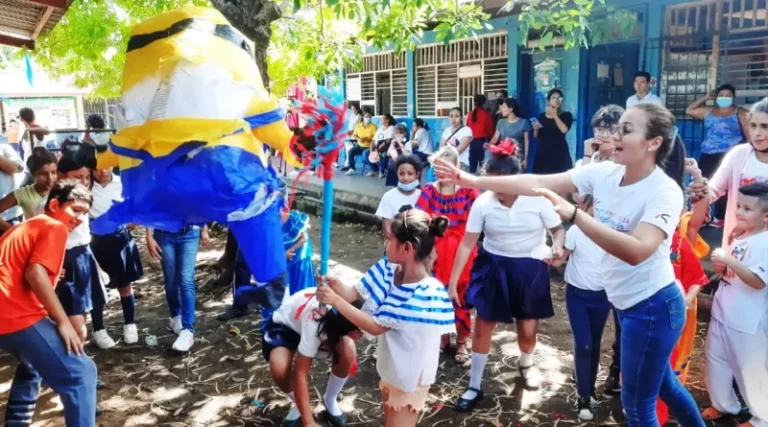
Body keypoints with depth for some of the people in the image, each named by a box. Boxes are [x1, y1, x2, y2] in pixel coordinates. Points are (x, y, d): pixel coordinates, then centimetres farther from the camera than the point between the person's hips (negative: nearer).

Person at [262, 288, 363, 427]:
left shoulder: (349, 306, -30)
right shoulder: (314, 323, -43)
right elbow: (300, 373, -35)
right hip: (284, 324, -4)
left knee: (347, 351, -26)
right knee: (279, 368, -33)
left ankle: (330, 401, 3)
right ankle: (299, 406, 1)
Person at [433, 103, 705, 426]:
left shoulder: (665, 192, -24)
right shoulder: (604, 173, -6)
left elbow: (637, 251, -39)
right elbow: (537, 183, -12)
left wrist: (573, 214, -45)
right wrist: (472, 181, -18)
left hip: (653, 307, -7)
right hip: (628, 303, 7)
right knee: (663, 382, 28)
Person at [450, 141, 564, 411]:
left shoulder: (537, 199, -16)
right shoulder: (483, 202, -13)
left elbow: (558, 229, -5)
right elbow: (467, 243, -9)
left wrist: (557, 246, -29)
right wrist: (452, 283, -10)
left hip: (530, 268, -1)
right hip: (494, 267, 1)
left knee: (528, 329, 8)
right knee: (482, 327, 4)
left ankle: (526, 363, 45)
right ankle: (474, 387, 21)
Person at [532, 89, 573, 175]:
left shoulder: (566, 115, 4)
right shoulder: (541, 116, 10)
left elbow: (564, 130, -14)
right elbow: (536, 136, 14)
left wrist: (555, 116, -7)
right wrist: (536, 129, -7)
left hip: (559, 153, -2)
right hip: (543, 153, 3)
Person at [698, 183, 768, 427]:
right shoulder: (740, 237, 7)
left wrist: (729, 261, -30)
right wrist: (720, 266, -3)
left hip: (747, 323, -8)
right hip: (722, 313, 8)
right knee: (716, 359, 20)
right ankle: (723, 404, 39)